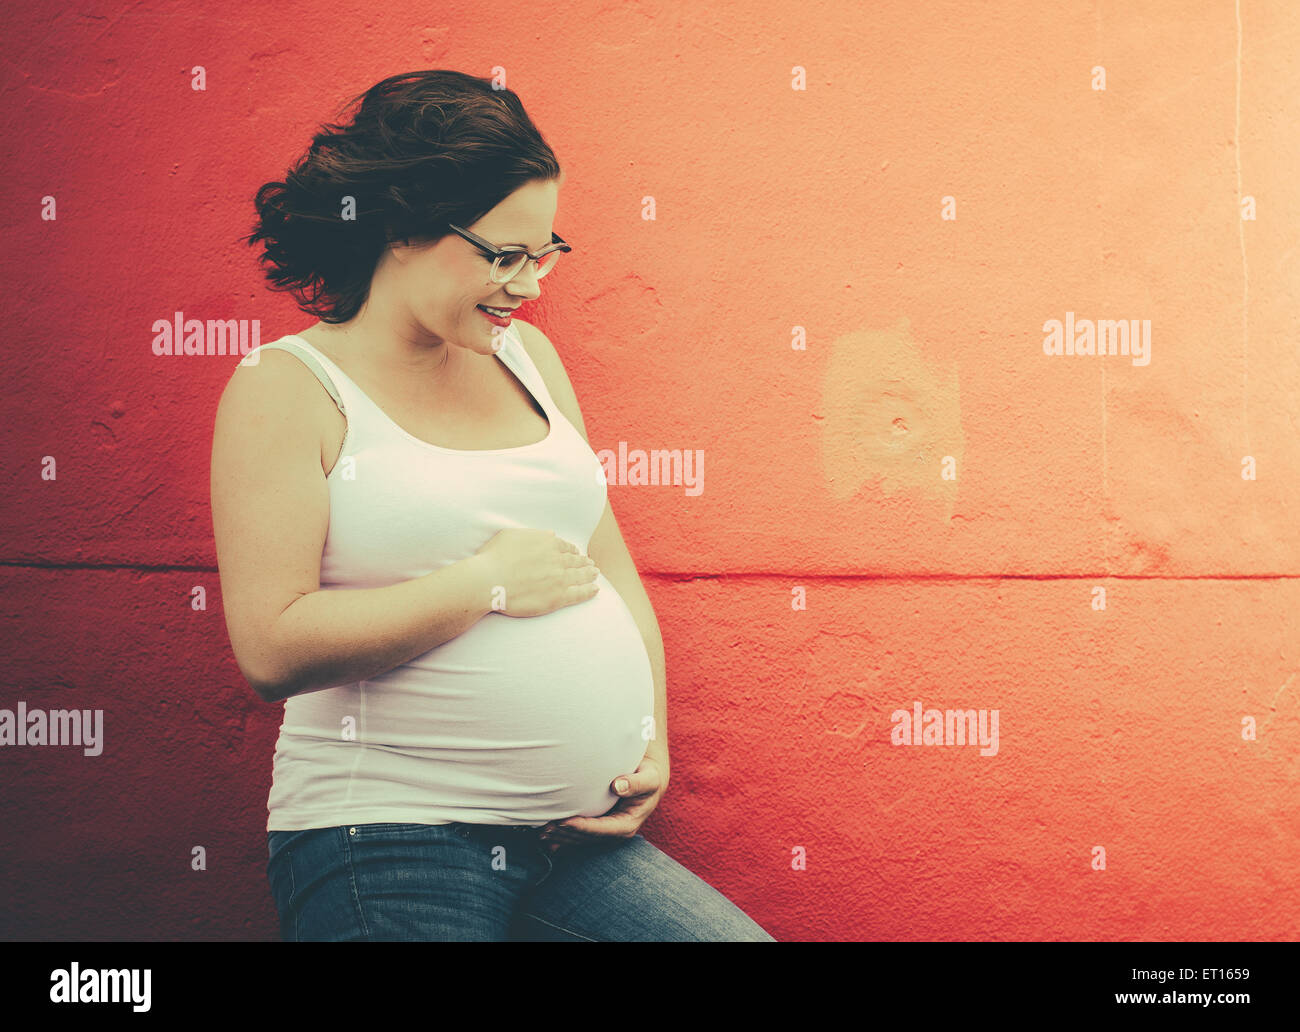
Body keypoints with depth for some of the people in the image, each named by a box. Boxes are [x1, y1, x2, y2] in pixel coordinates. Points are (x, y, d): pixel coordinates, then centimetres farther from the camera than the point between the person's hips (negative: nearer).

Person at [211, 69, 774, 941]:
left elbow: (610, 565, 18)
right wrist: (492, 583, -13)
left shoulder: (526, 354, 12)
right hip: (386, 840, -5)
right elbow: (274, 649, -16)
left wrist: (652, 741, 6)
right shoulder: (286, 387, -6)